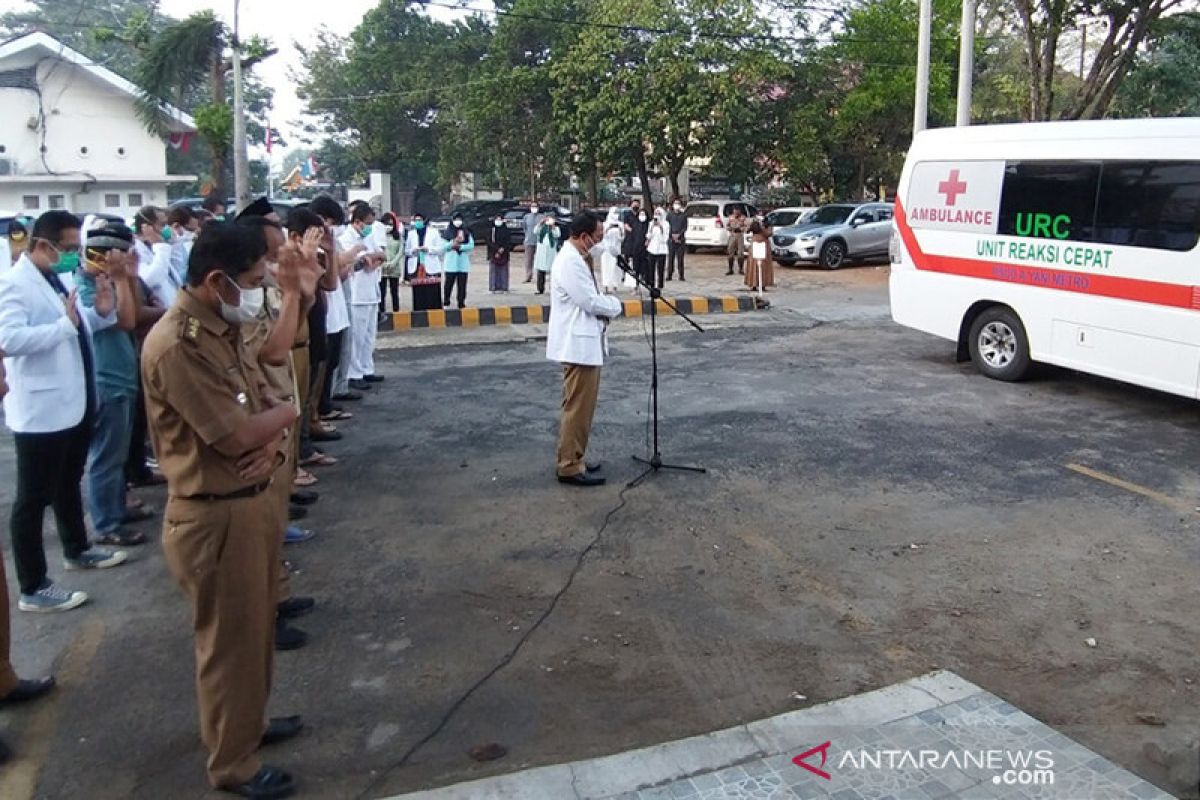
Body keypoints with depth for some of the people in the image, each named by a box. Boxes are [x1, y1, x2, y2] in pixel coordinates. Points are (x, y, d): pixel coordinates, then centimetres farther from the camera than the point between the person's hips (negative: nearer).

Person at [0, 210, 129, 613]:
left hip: (74, 403, 9)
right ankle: (33, 589, 11)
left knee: (69, 483, 25)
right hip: (40, 410, -9)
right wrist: (65, 323, -30)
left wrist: (101, 312, -1)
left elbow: (75, 327, 18)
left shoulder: (56, 278, 10)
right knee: (34, 497, 2)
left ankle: (77, 550, 44)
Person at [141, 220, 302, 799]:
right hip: (214, 517, -9)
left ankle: (249, 723, 45)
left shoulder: (223, 329, 6)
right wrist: (287, 412, -7)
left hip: (252, 501, 9)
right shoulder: (177, 345, -25)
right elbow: (236, 435, -26)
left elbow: (264, 408, 10)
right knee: (229, 641, 8)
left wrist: (274, 442, -12)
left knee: (256, 628, 24)